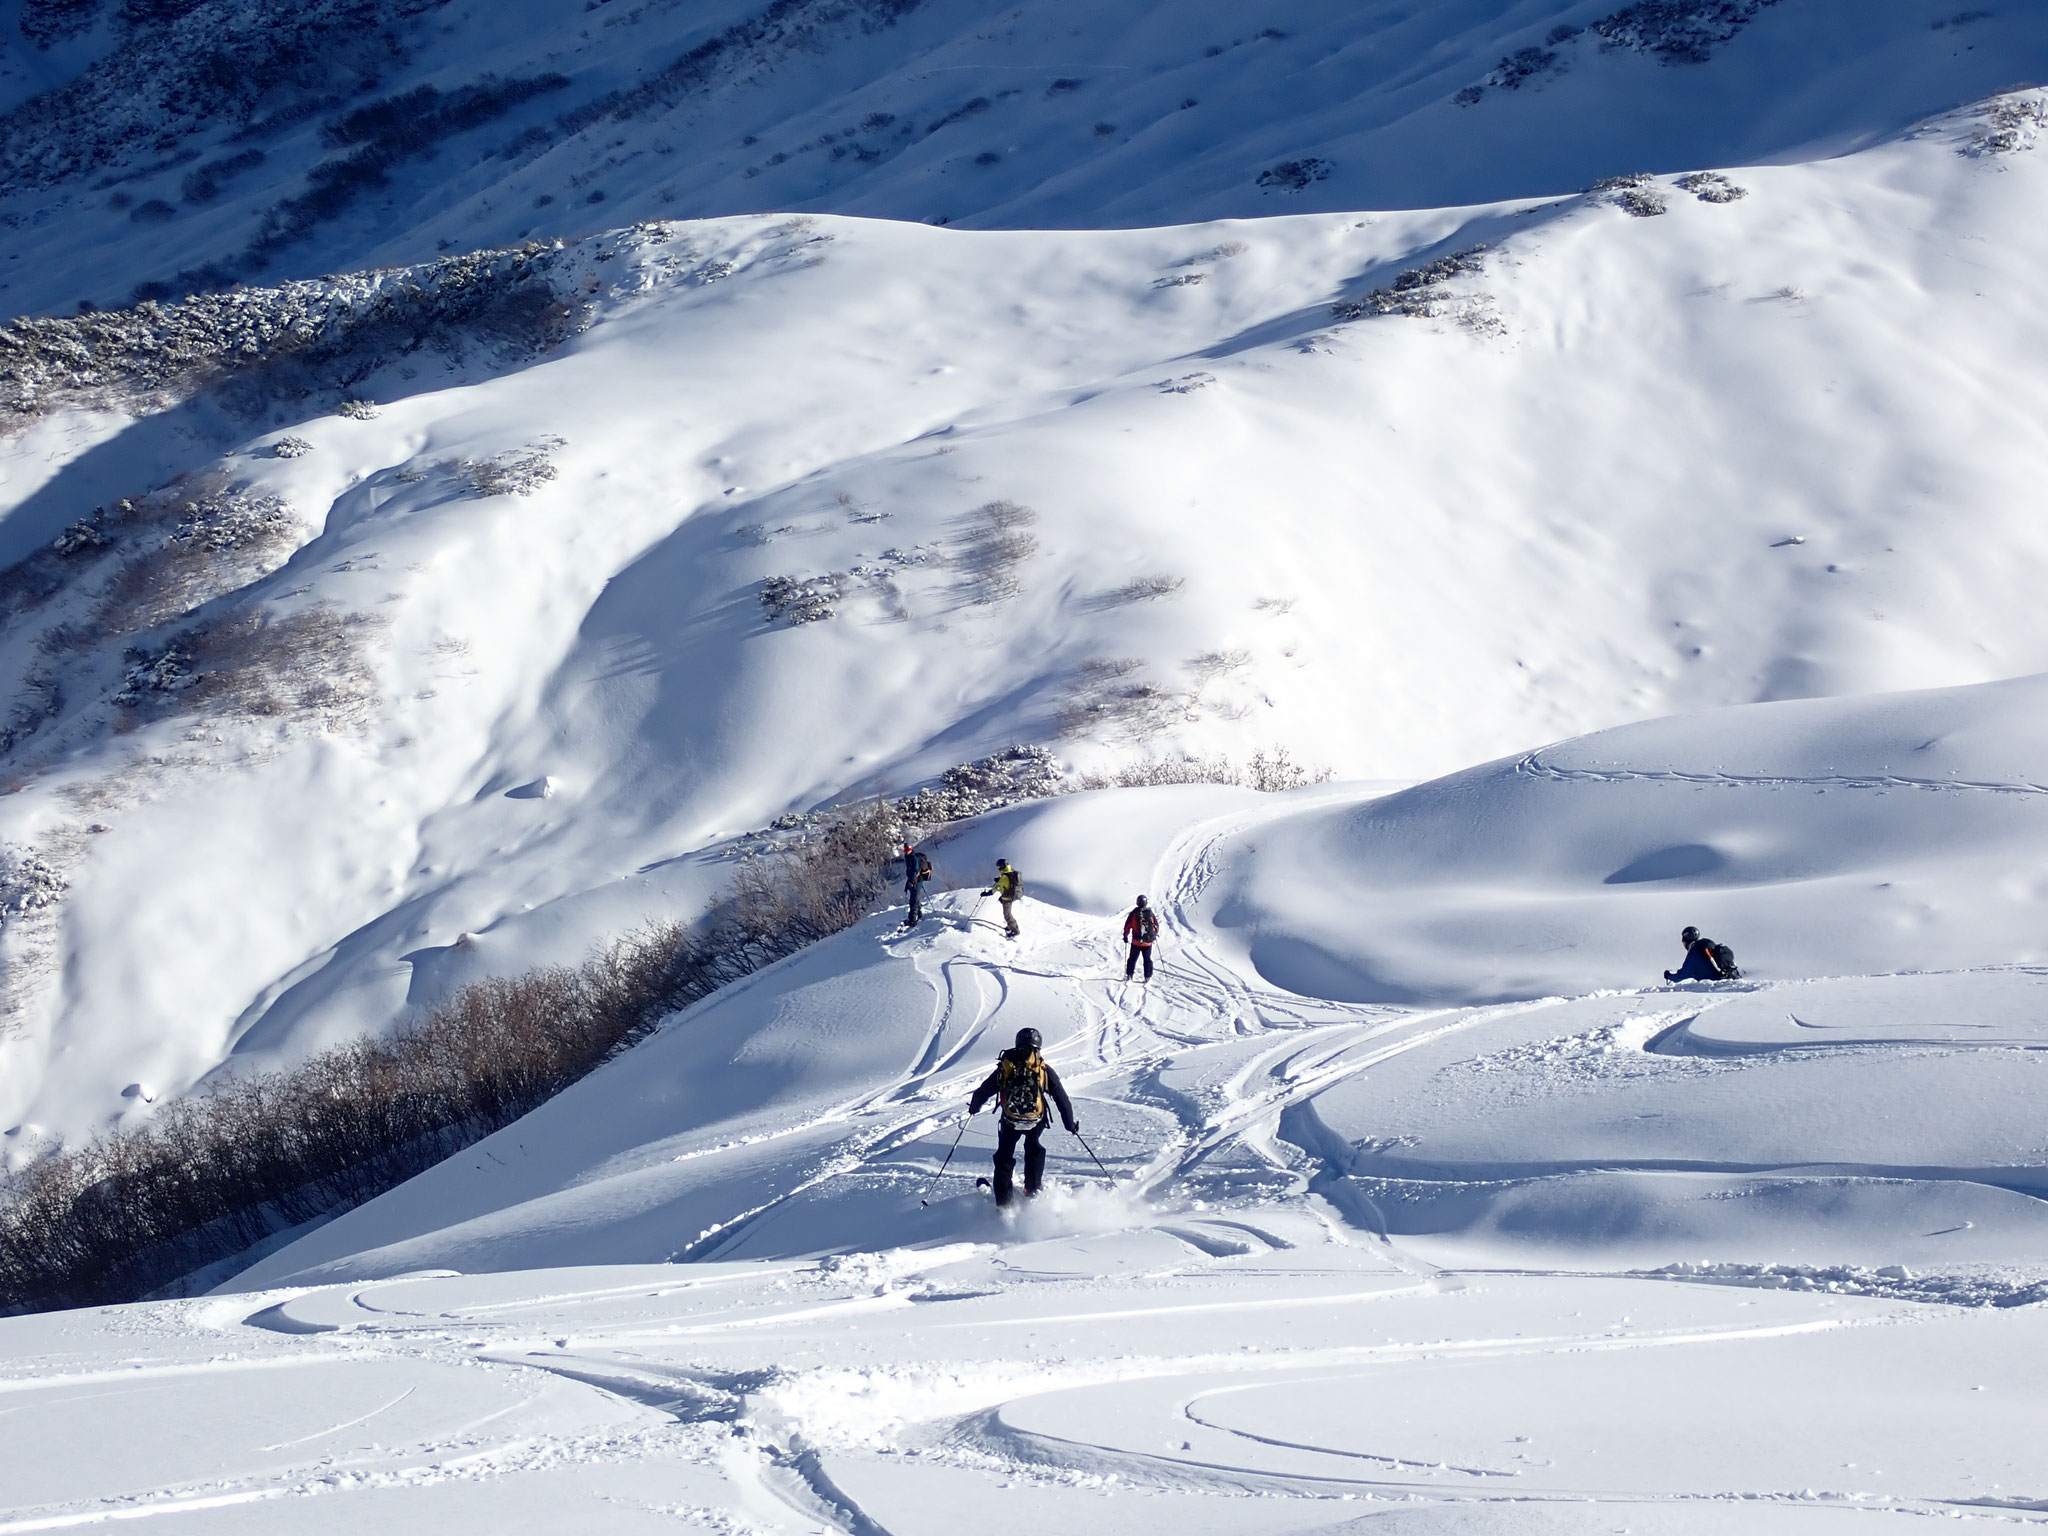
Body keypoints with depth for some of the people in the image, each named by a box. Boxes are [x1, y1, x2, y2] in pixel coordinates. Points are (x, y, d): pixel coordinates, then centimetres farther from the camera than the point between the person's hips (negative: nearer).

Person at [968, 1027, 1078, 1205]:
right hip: (1036, 1121, 1)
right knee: (1033, 1147, 32)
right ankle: (1033, 1189, 29)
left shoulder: (1005, 1066, 2)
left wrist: (974, 1107, 30)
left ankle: (1003, 1202, 11)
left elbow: (984, 1090, 10)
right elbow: (1062, 1099, 4)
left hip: (1010, 1121, -1)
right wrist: (1071, 1125, 16)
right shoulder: (1044, 1069, 1)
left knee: (1004, 1156, 18)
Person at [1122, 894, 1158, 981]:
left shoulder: (1134, 913, -6)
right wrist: (1155, 935, 25)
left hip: (1136, 941, -1)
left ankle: (1128, 975, 8)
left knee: (1132, 958, 10)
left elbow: (1127, 925, -3)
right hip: (1148, 941, 1)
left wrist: (1126, 936, 10)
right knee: (1147, 959, 10)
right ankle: (1148, 977, 7)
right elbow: (1156, 925, 8)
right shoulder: (1150, 913, -2)